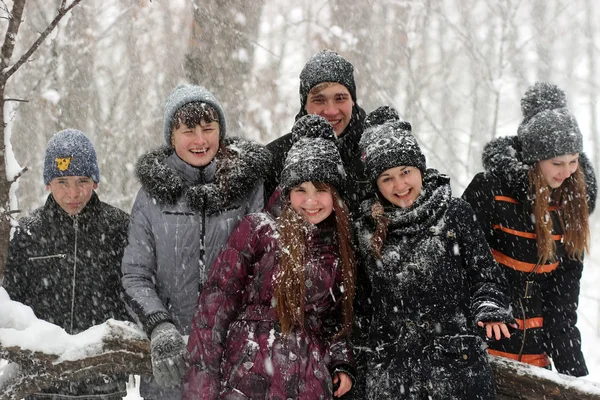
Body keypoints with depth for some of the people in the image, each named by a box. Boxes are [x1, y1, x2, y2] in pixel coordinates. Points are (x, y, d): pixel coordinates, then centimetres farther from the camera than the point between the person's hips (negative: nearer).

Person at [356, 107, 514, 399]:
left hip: (456, 363, -2)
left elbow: (485, 272, 3)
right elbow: (357, 299, 15)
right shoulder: (367, 230, 7)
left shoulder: (454, 213, -1)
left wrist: (490, 310, -14)